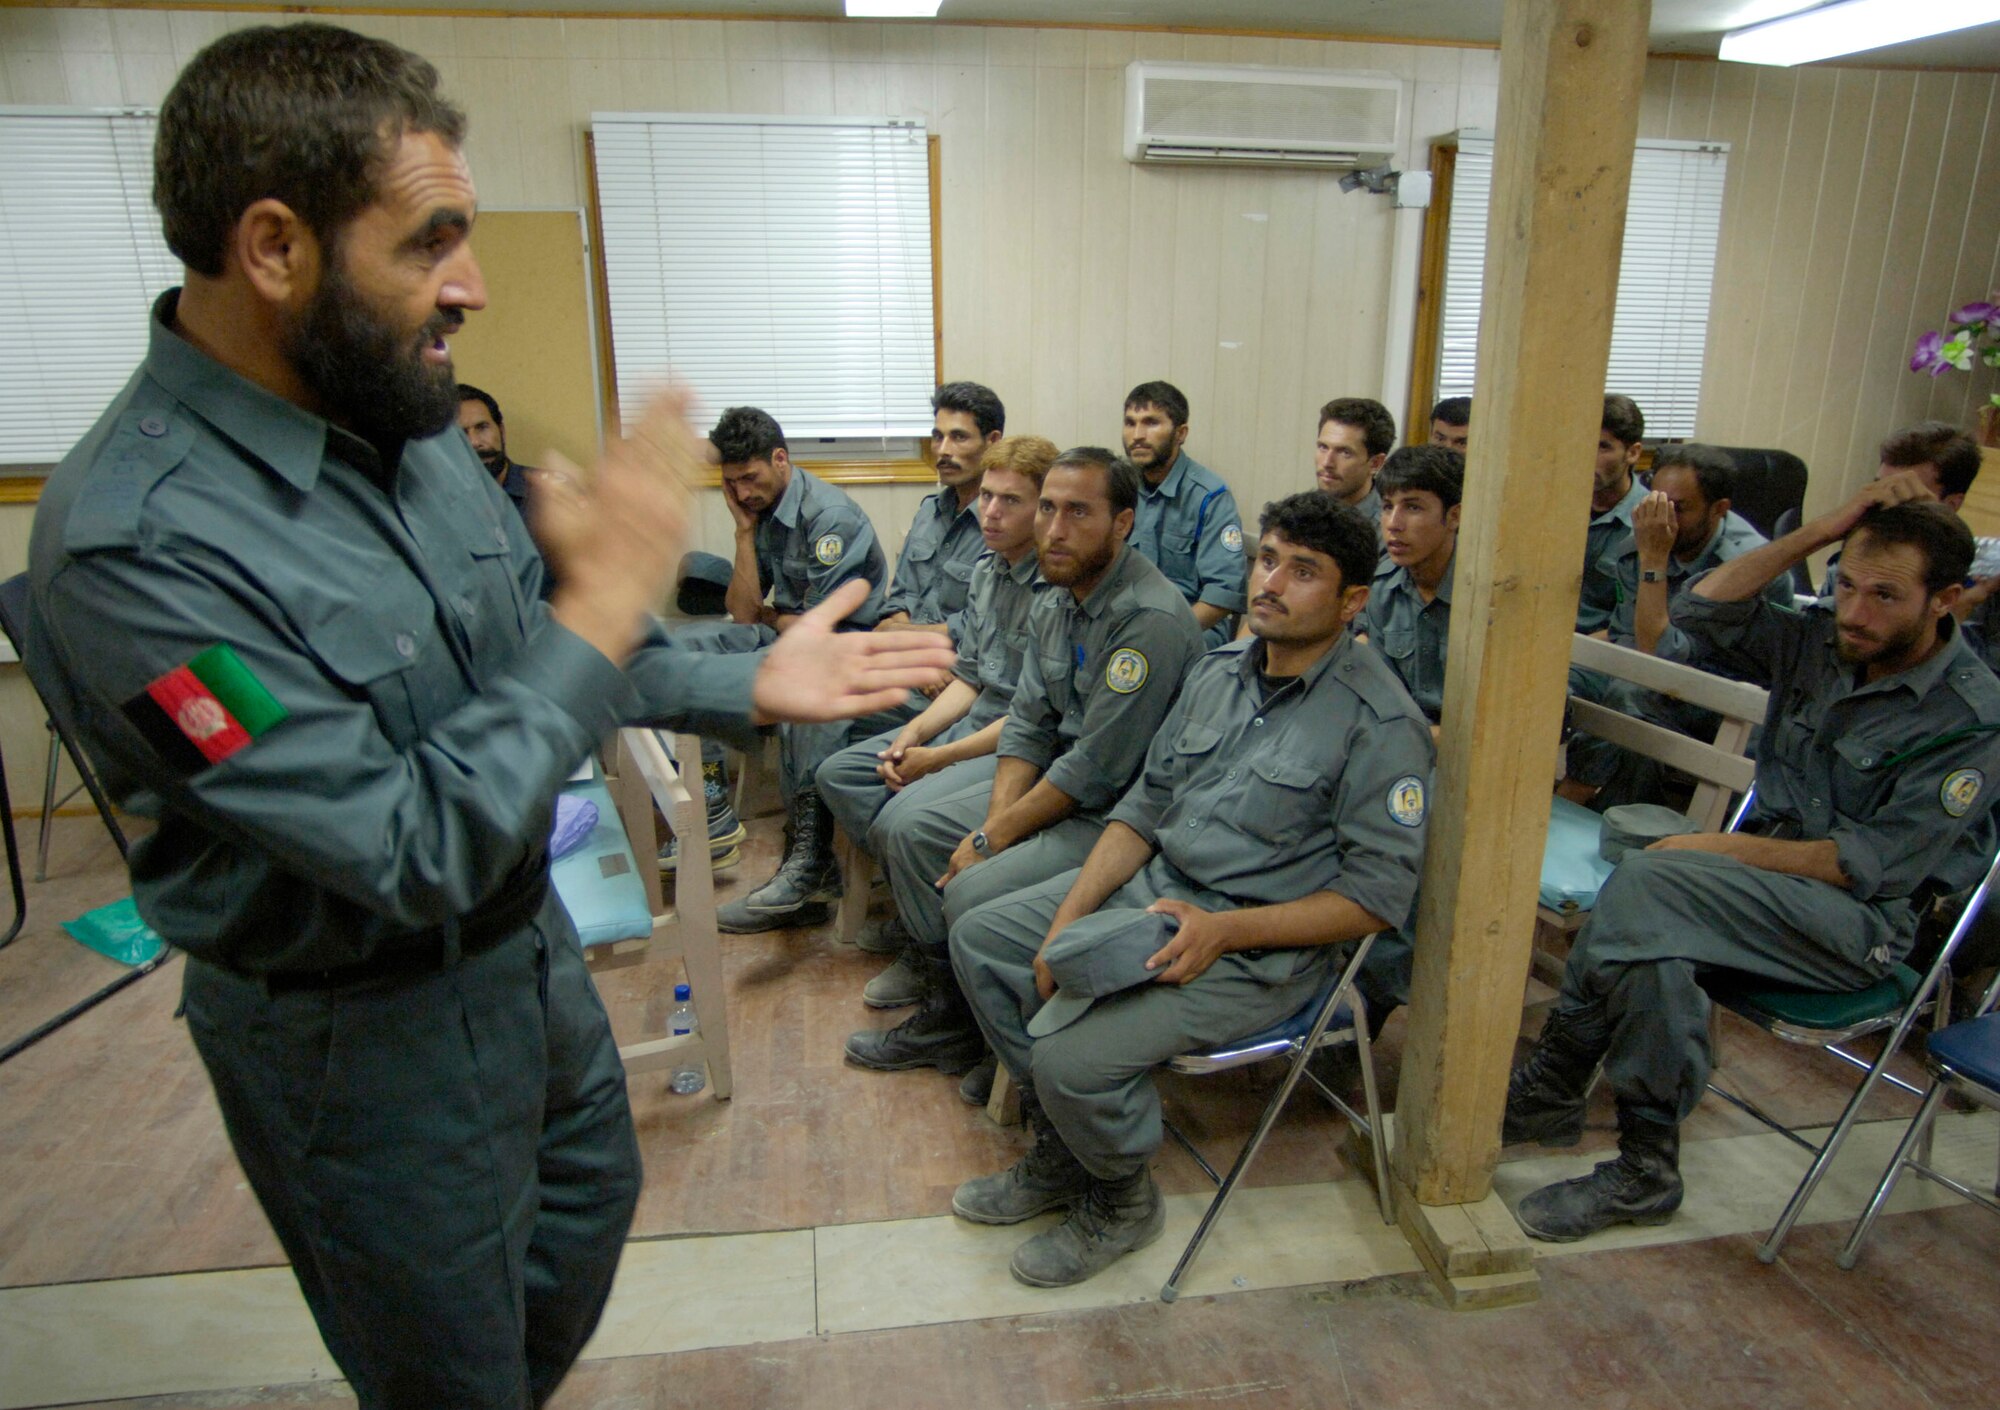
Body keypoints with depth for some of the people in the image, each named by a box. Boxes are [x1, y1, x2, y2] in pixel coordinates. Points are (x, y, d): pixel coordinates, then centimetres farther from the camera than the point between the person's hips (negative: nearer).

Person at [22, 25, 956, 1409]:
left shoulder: (405, 419, -6)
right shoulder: (136, 544, -30)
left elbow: (540, 658, 5)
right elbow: (415, 854, -30)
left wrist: (749, 684, -5)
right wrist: (604, 605, -29)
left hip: (529, 943, 8)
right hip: (364, 1036, -7)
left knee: (594, 1201, 31)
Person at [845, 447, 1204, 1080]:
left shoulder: (1151, 619, -25)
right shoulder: (1053, 601, 4)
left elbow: (1097, 769, -24)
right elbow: (1028, 722, 6)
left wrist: (994, 838, -15)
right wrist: (991, 822, -7)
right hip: (1057, 779, 9)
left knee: (974, 894, -22)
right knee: (908, 831, 5)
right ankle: (945, 1015, 15)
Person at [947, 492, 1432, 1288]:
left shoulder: (1380, 723, -15)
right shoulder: (1218, 672, 6)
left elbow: (1376, 897, -15)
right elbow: (1145, 807, 7)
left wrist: (1224, 930, -23)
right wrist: (1067, 919, -4)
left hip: (1259, 947, -8)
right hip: (1155, 885, 8)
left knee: (1072, 1054, -24)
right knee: (979, 939, 5)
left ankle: (1120, 1203, 12)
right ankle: (1060, 1155, 20)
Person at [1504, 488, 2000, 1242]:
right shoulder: (1821, 640, 4)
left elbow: (1876, 866, -17)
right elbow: (1702, 609, -5)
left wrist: (1729, 848, -20)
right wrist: (1820, 531, -10)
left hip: (1863, 922, -6)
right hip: (1771, 881, 6)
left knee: (1646, 884, -30)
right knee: (1656, 949, -26)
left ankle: (1554, 1087, -17)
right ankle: (1644, 1168, -12)